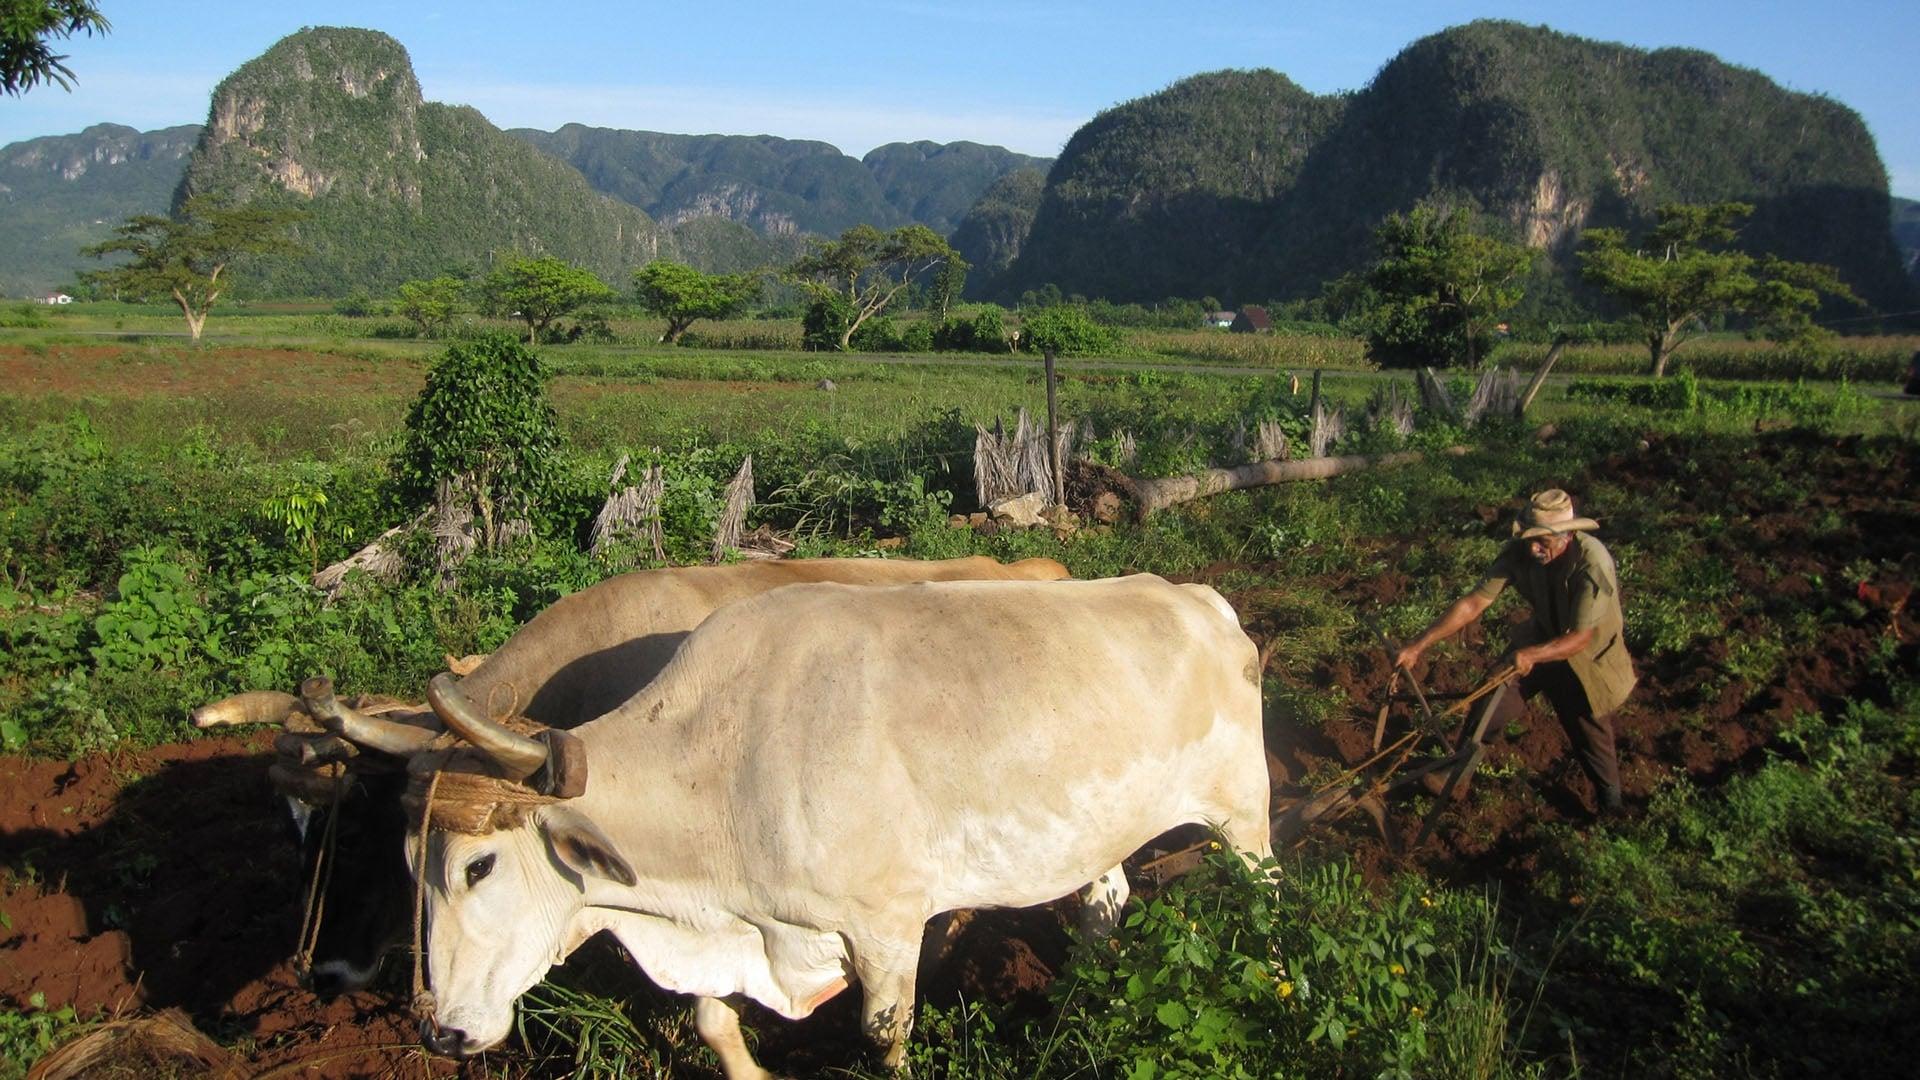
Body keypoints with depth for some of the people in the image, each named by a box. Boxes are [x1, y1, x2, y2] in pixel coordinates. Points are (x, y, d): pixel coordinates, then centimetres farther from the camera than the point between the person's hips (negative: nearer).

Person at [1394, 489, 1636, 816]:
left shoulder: (1593, 564, -36)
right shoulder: (1519, 553, -24)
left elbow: (1580, 638, -33)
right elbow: (1473, 604, -21)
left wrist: (1530, 654, -50)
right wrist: (1418, 645, -27)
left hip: (1588, 655, -4)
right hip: (1543, 637, 4)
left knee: (1591, 739, 8)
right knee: (1490, 704, 3)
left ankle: (1611, 808, 35)